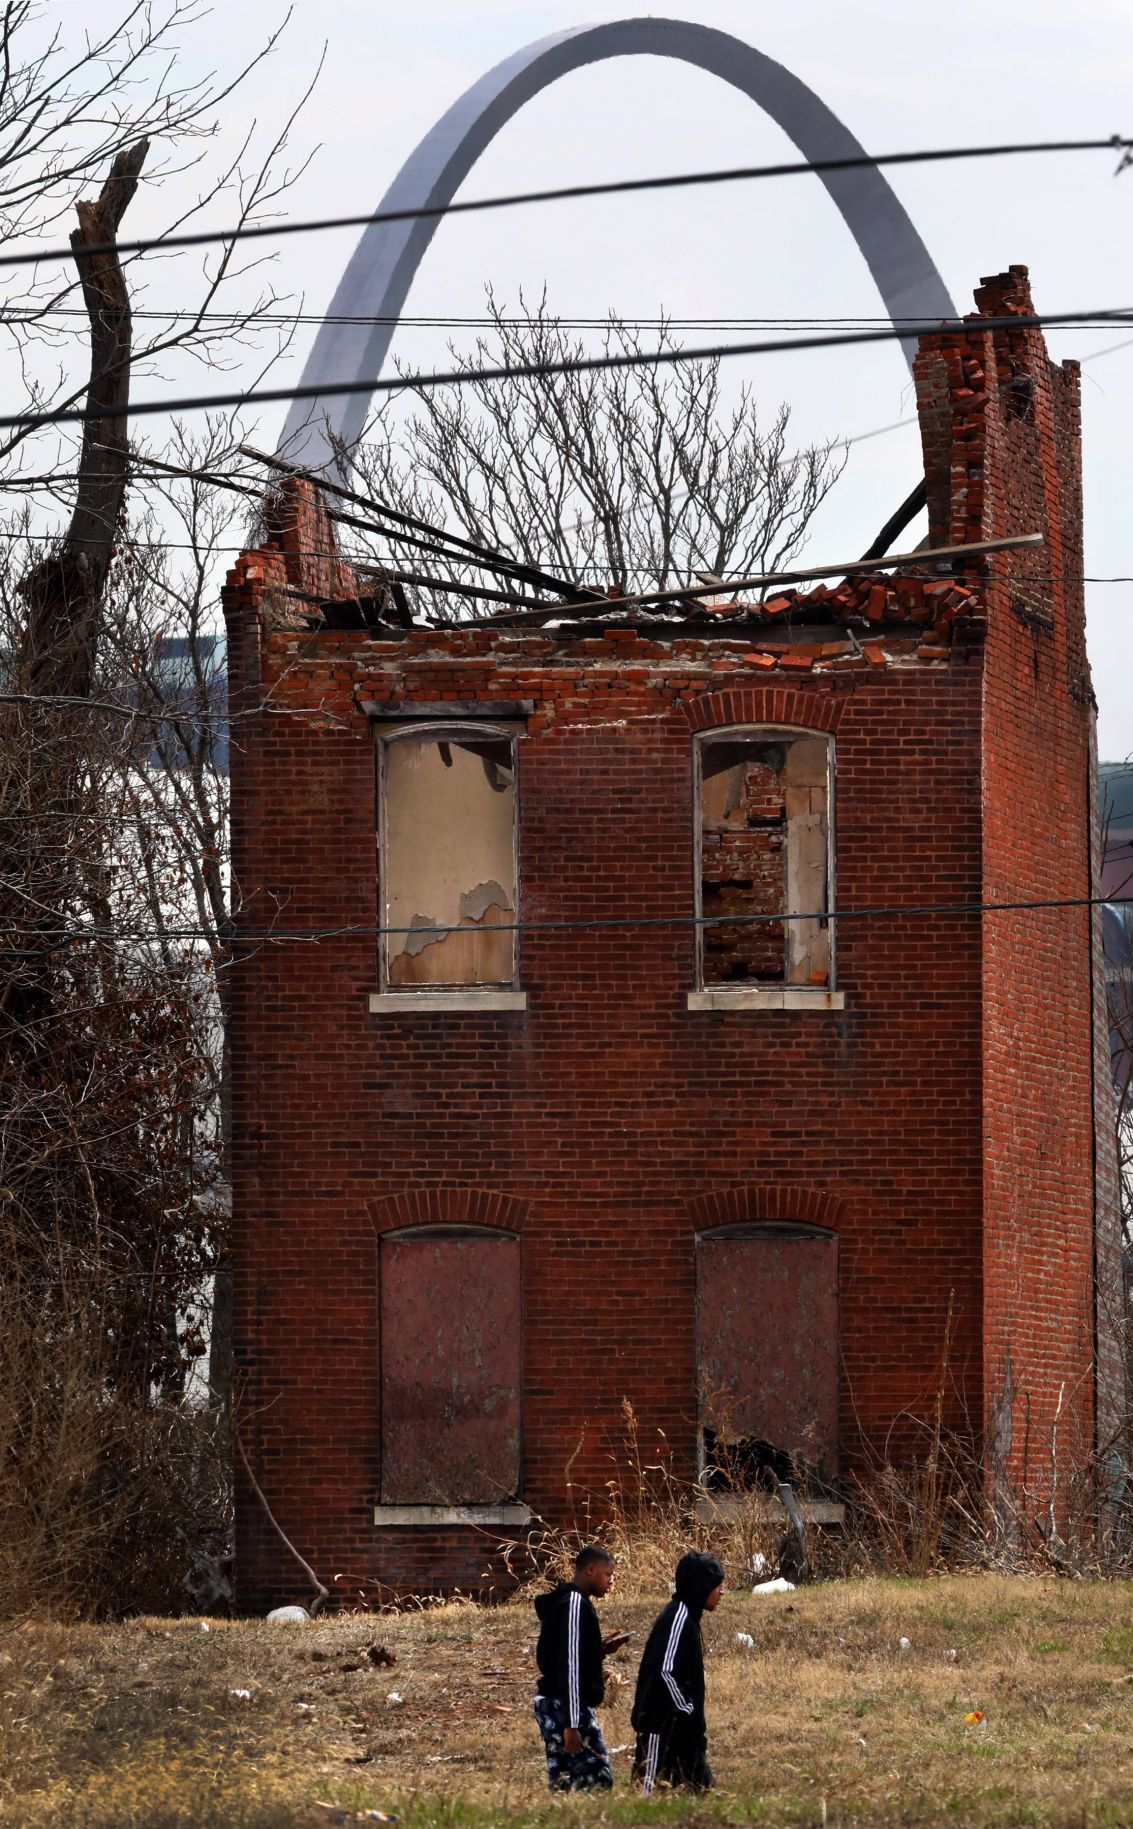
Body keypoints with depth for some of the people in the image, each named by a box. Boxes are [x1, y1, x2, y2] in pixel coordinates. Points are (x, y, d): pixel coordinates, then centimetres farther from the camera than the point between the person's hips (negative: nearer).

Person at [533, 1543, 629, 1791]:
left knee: (562, 1781, 9)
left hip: (550, 1704, 10)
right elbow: (569, 1665, -20)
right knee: (597, 1779, -13)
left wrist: (601, 1648, 13)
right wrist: (571, 1724, -23)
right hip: (564, 1706, -10)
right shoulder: (576, 1604, -14)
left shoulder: (564, 1601, 16)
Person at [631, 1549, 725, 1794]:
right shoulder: (678, 1618, -17)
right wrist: (686, 1708, -16)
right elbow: (664, 1670, -23)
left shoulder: (685, 1616, 13)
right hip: (665, 1724, -10)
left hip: (679, 1725, 10)